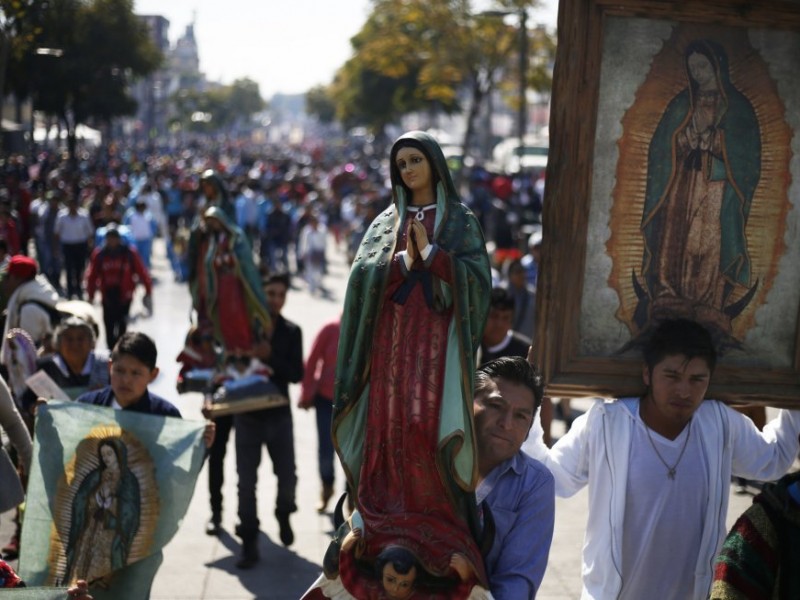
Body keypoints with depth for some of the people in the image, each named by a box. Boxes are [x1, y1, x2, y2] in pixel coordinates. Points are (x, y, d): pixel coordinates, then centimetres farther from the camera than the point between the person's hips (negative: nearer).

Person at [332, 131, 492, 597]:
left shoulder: (461, 221, 7)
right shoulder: (386, 223, 16)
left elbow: (477, 276, -5)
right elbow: (361, 274, 2)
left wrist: (431, 252, -11)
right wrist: (405, 259, -11)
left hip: (437, 339, -3)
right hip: (392, 338, 3)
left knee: (427, 427, -14)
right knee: (390, 428, -2)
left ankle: (437, 521, -7)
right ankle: (393, 520, 3)